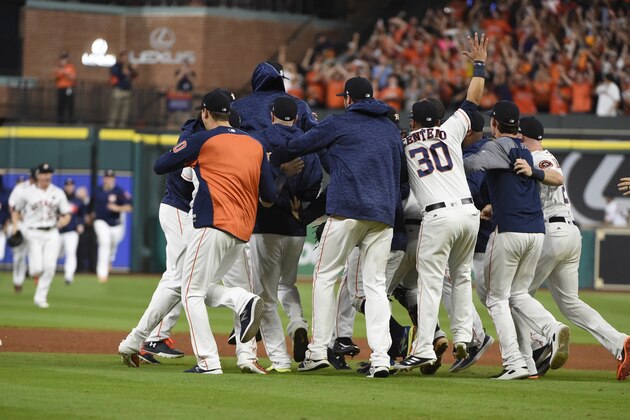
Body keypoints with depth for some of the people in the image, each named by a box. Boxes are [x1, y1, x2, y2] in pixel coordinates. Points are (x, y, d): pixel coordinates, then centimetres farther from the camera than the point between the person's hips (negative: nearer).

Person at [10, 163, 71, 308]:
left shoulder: (58, 193, 6)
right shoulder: (27, 193, 1)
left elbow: (67, 215, 7)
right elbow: (16, 210, 13)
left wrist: (62, 222, -16)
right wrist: (15, 225, -3)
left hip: (52, 233, 2)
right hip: (33, 233, -2)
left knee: (49, 267, -9)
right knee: (37, 268, -13)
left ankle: (40, 297, 5)